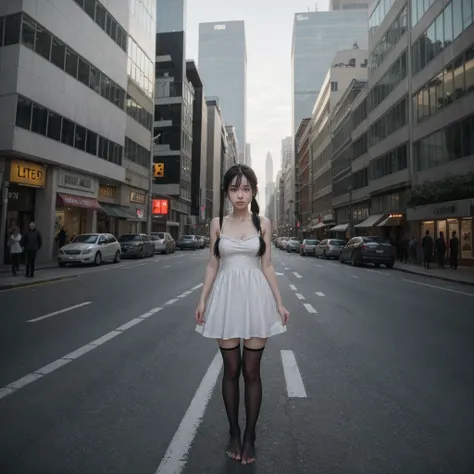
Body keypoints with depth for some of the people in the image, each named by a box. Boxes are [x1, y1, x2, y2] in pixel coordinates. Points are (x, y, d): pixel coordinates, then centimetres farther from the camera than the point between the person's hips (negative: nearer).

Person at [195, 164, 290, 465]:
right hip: (226, 298, 1)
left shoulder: (263, 223, 3)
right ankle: (234, 433, 30)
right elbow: (213, 265, 7)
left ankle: (250, 437, 26)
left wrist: (280, 303, 1)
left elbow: (267, 266, 4)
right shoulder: (218, 224, 4)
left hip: (256, 298, 0)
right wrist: (203, 300, 2)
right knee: (231, 370, 11)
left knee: (252, 372, 7)